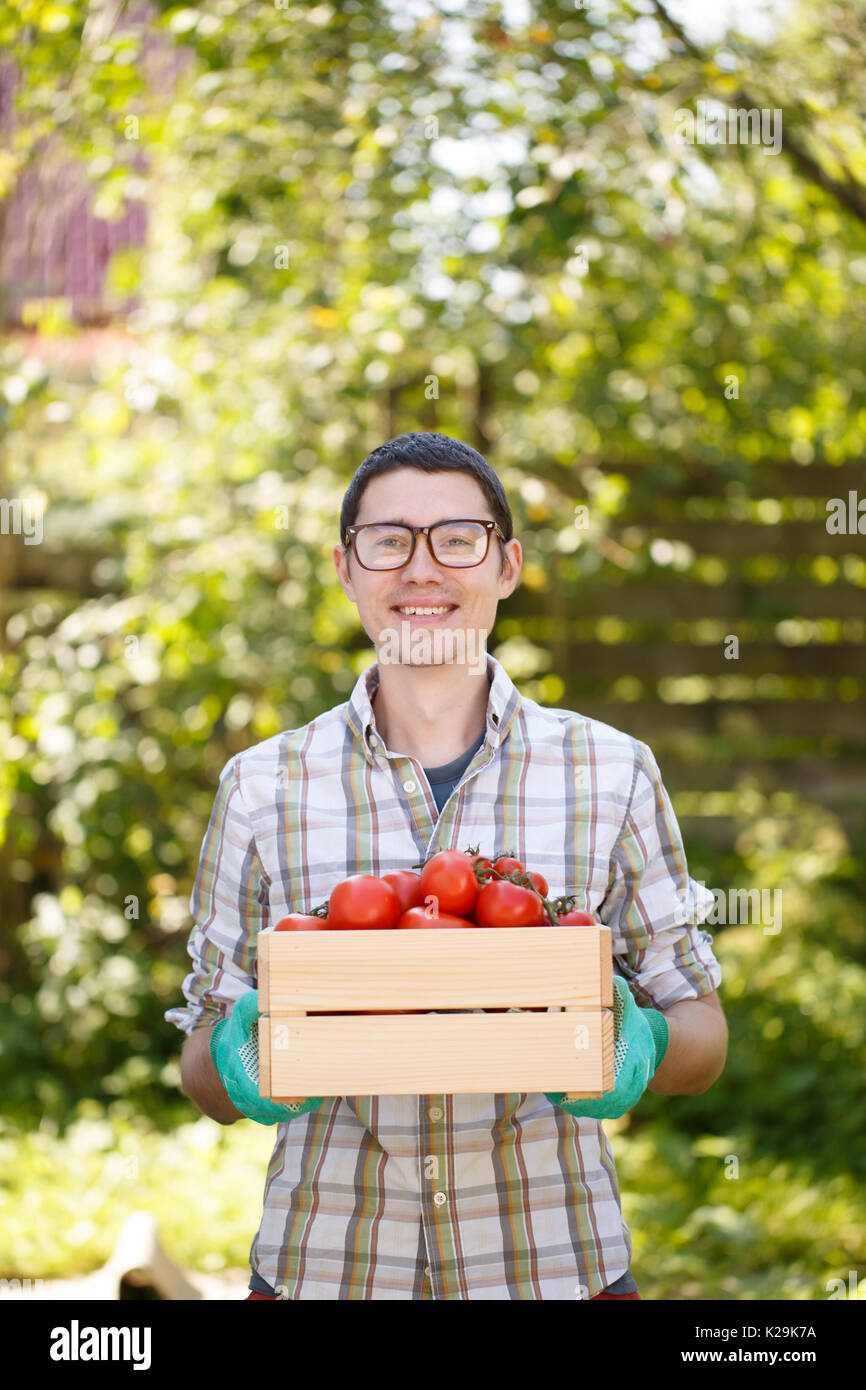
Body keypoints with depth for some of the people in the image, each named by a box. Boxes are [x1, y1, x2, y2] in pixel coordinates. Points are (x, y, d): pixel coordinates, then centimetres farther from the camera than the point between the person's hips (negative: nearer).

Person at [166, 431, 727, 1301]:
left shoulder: (612, 774, 0)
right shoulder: (262, 787, 1)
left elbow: (702, 1036, 5)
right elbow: (206, 1080, 5)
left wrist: (641, 1045, -16)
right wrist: (239, 1061, -16)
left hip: (554, 1262, 0)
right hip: (323, 1266, 0)